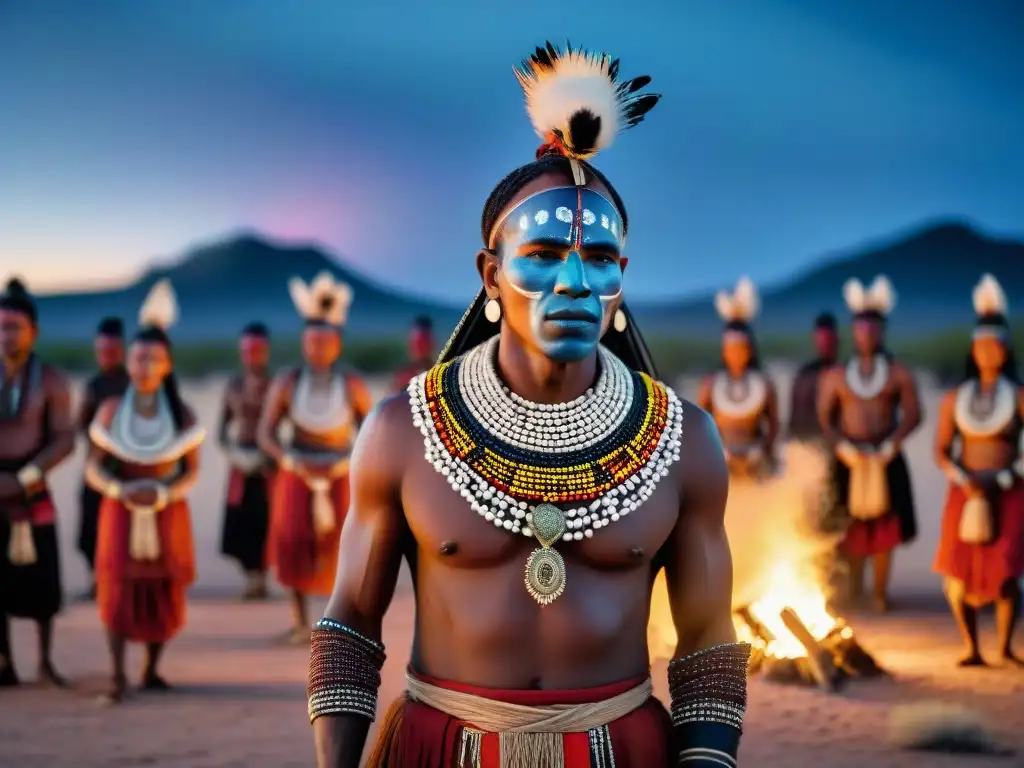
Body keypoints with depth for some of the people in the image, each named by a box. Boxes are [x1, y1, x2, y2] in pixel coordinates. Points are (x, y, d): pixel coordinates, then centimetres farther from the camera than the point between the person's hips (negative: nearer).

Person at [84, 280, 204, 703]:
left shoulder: (182, 413, -1)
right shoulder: (111, 410, -2)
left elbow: (192, 470, 0)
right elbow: (94, 468, -3)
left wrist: (164, 494, -18)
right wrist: (120, 490, -21)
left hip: (167, 513, 1)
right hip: (121, 511, -1)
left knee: (165, 591, 4)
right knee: (118, 589, -9)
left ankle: (152, 669, 19)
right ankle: (117, 675, -8)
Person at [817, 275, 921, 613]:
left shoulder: (899, 375, 5)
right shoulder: (836, 375, 7)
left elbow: (913, 416, -1)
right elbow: (823, 417, 3)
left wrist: (890, 446, -14)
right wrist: (843, 447, -12)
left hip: (886, 461, 0)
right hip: (848, 461, 0)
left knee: (884, 528, 1)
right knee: (850, 528, -1)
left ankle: (880, 594, 7)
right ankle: (852, 591, 8)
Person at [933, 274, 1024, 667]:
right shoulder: (954, 399, 7)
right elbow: (941, 451, 4)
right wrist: (963, 479, -12)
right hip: (965, 495, 3)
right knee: (959, 577, -1)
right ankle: (972, 648, 15)